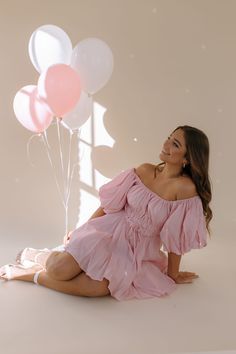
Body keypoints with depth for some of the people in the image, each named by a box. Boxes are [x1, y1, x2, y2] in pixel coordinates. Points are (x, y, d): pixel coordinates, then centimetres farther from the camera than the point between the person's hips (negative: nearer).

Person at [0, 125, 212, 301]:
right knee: (58, 269, -22)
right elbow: (110, 204, 6)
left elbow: (176, 237, -9)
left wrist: (172, 275, 2)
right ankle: (38, 255, 14)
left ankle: (32, 274, -5)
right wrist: (81, 232, 10)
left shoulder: (186, 188, -15)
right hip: (110, 230, 2)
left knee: (98, 288, -27)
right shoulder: (144, 170, -1)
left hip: (139, 250, -2)